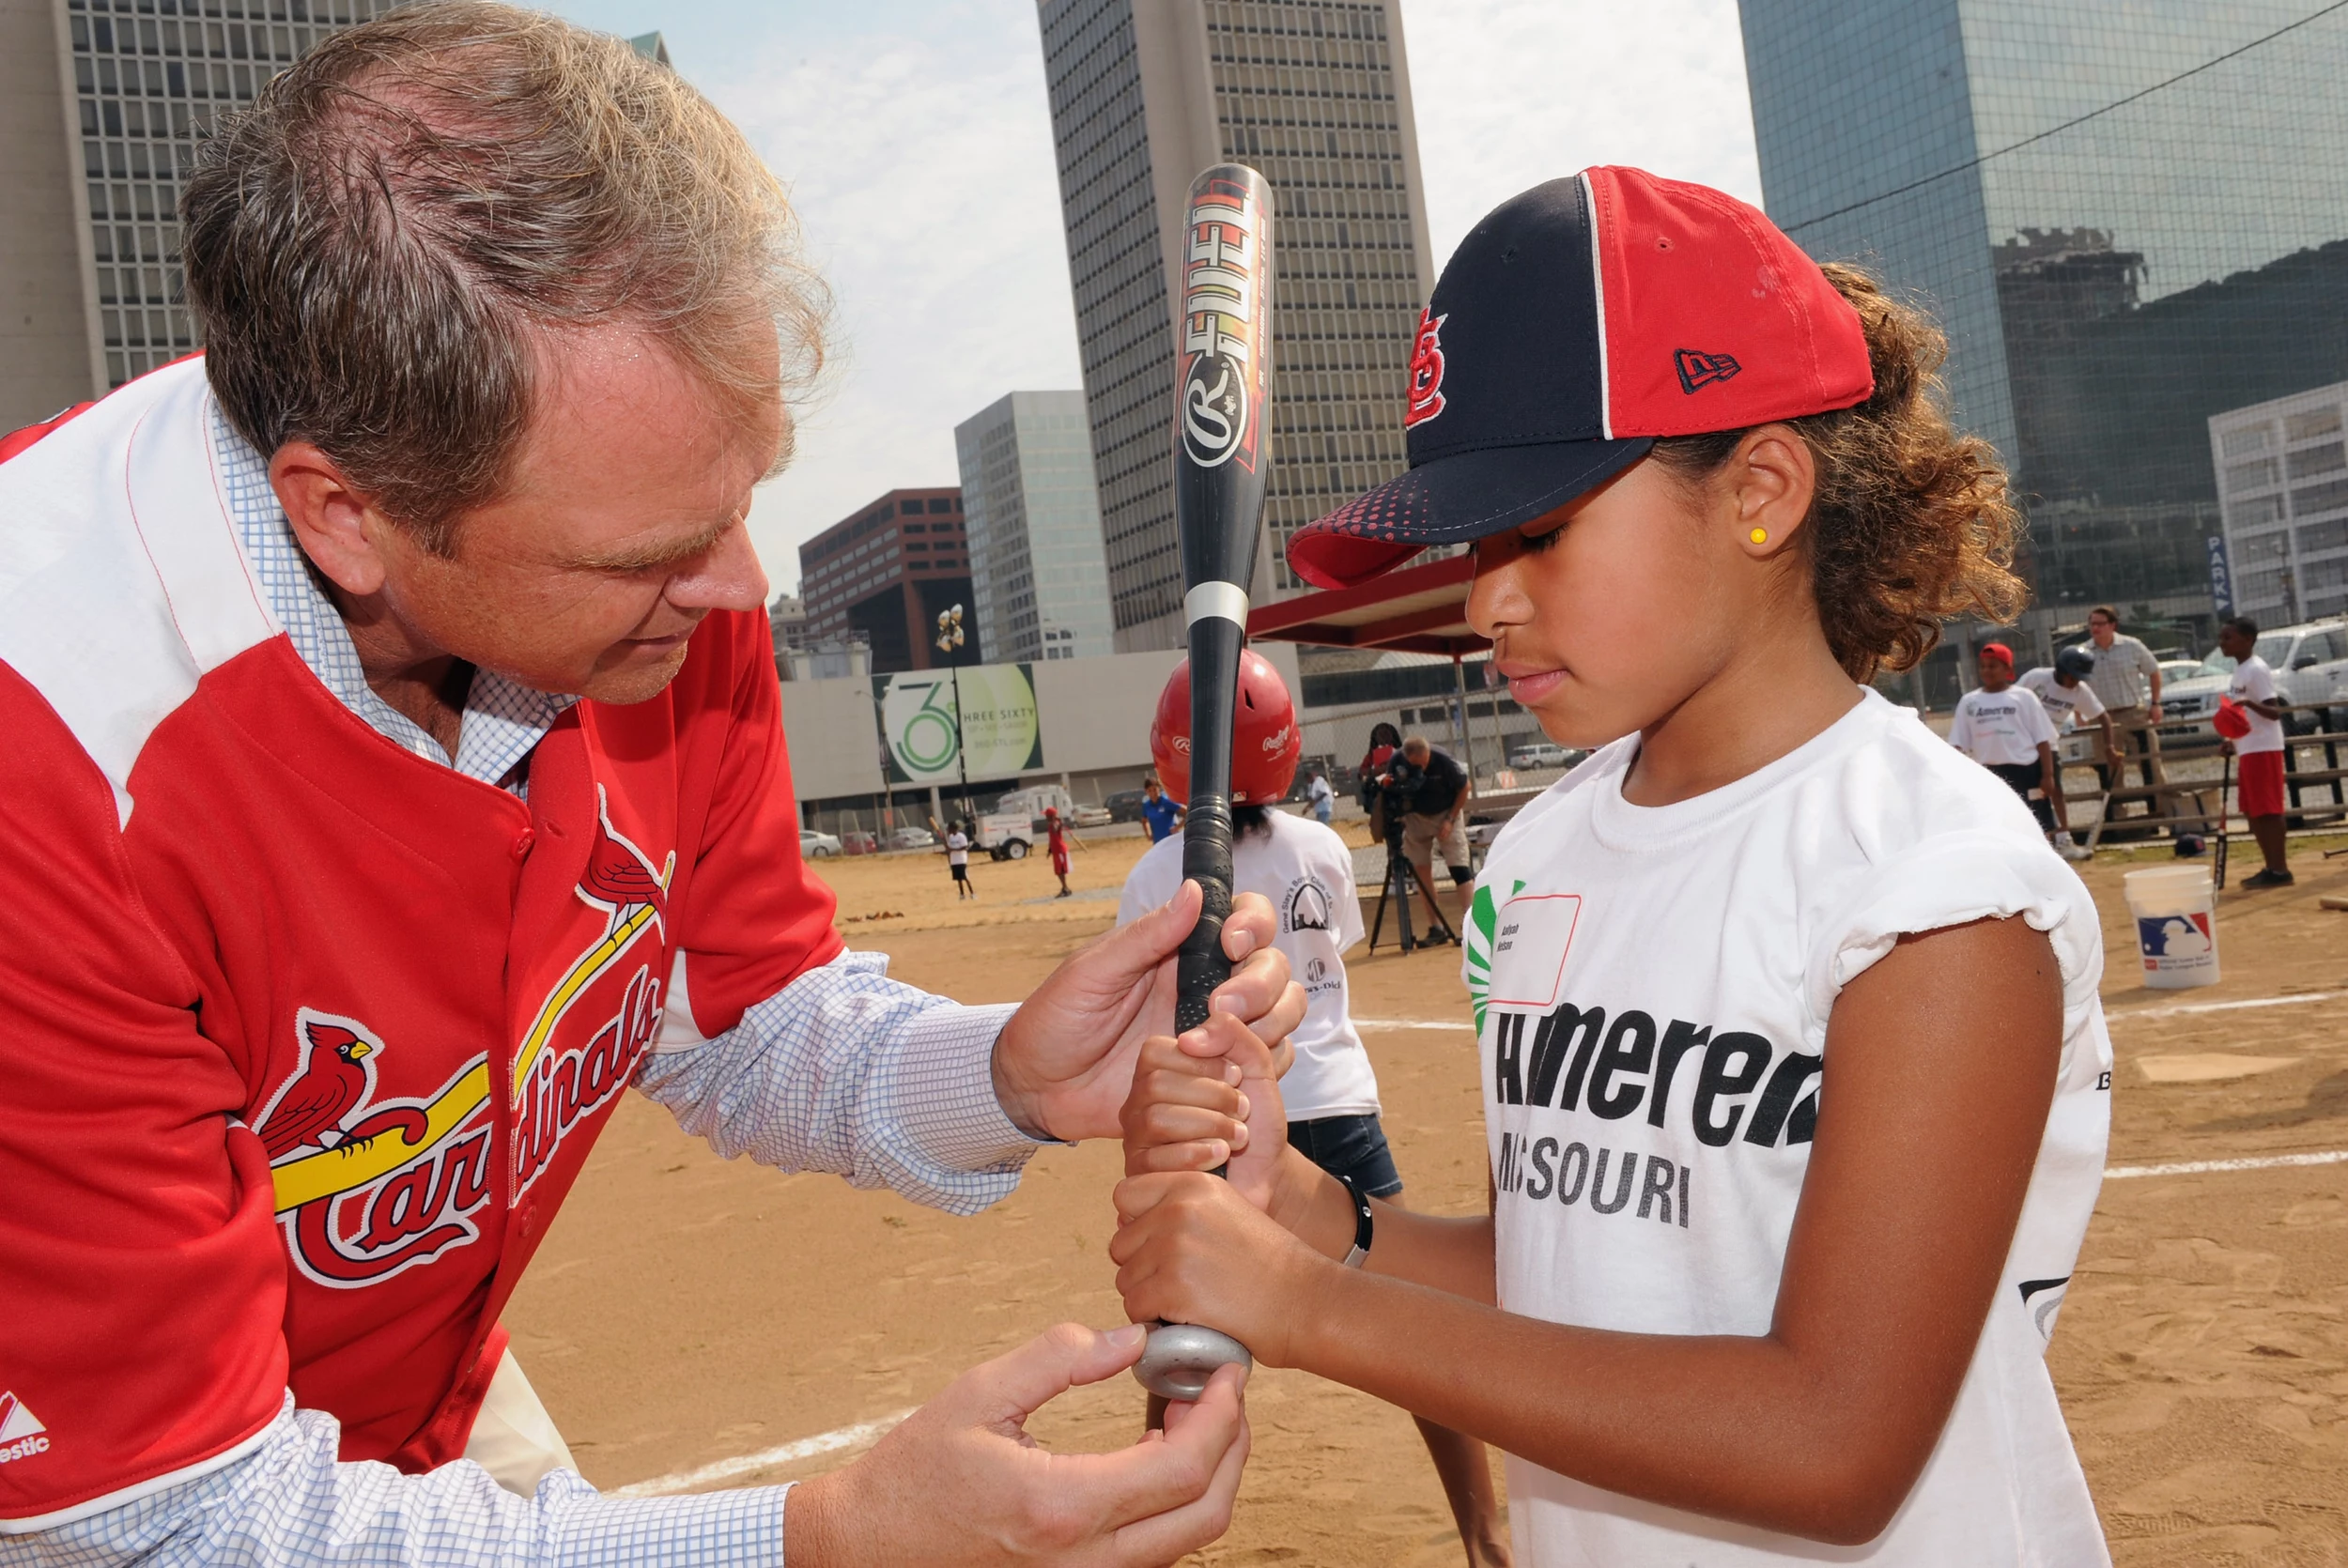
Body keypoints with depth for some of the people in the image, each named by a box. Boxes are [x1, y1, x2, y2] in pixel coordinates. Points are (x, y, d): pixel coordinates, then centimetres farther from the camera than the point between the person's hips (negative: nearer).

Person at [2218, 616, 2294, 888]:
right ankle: (2271, 867, 19)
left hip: (2263, 749, -10)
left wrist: (2249, 703, -36)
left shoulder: (2257, 670, -14)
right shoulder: (2239, 670, 15)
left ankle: (2281, 870, -6)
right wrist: (2232, 739, 17)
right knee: (2253, 812, 12)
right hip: (2247, 750, 10)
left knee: (2268, 811, -8)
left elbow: (2274, 712, -20)